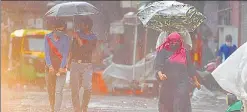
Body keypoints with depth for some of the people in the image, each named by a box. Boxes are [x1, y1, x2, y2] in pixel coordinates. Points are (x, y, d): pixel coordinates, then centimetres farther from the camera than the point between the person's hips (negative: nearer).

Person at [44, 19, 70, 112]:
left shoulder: (65, 38, -3)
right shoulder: (47, 37, 1)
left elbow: (65, 54, -7)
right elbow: (47, 52, -4)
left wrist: (62, 67, -17)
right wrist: (50, 66, -16)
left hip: (61, 67, -2)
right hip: (50, 67, 2)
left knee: (58, 91, -11)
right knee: (50, 91, 4)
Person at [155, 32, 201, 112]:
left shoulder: (185, 52, 10)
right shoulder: (163, 52, 3)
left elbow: (190, 68, 16)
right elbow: (158, 65, -7)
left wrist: (195, 81, 19)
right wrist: (160, 74, -28)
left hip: (182, 84, 0)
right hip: (167, 83, 0)